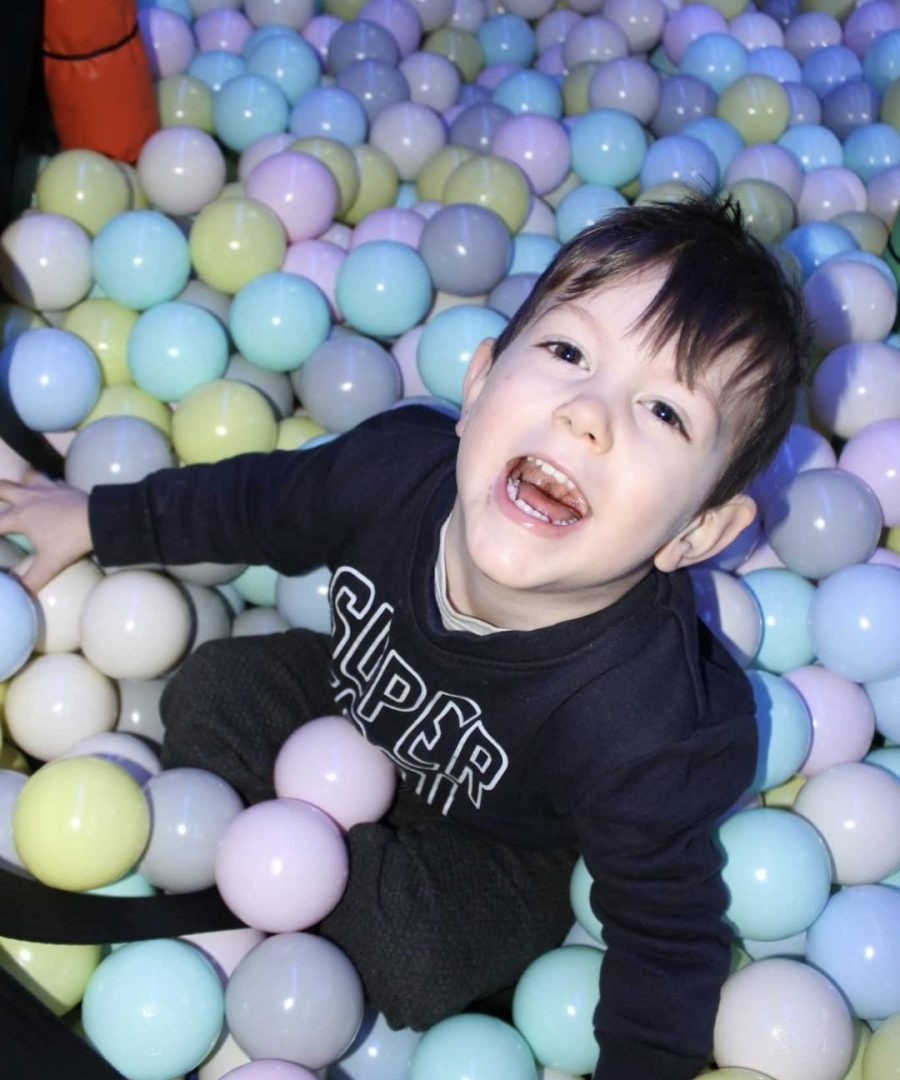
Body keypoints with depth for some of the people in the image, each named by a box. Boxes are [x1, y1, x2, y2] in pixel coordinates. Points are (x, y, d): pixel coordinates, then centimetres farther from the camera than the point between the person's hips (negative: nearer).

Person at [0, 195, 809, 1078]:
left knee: (407, 967, -25)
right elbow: (259, 501, -6)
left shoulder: (650, 732, -42)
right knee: (210, 691, 1)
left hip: (492, 843, -4)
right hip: (359, 695, 5)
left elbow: (665, 931, -24)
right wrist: (100, 519, 5)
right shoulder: (395, 463, -30)